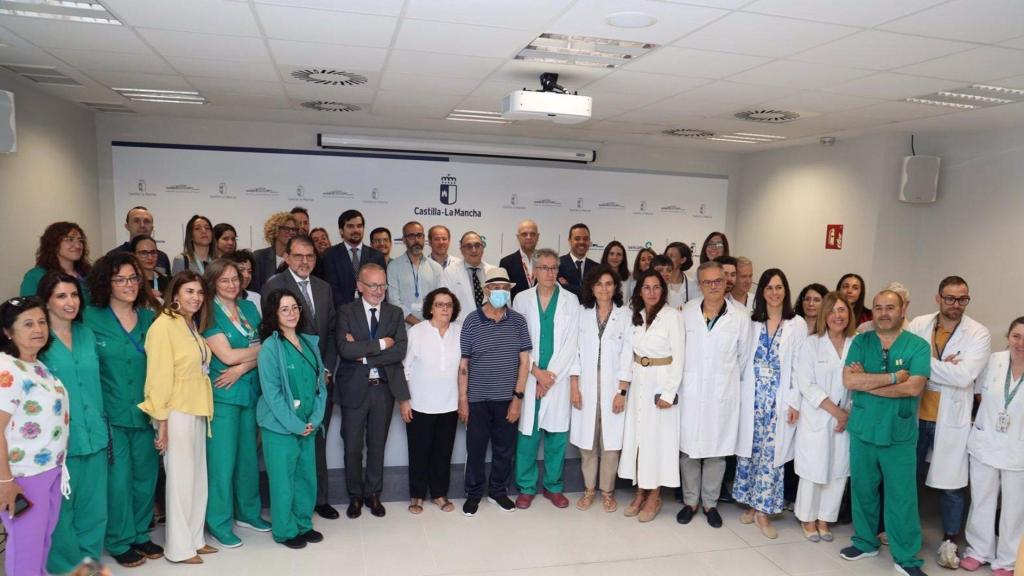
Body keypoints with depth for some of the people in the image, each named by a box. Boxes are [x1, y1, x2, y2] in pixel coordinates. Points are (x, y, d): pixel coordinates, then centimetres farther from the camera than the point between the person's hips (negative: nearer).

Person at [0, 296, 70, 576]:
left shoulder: (40, 365, 7)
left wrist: (60, 466, 14)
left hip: (51, 470, 8)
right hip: (24, 476, -8)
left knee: (43, 541, 20)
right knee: (26, 548, 5)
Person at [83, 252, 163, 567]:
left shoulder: (149, 318, 7)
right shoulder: (91, 319, -4)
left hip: (145, 412, 4)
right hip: (110, 415, -4)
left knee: (145, 476, 12)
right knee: (118, 479, 3)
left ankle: (140, 534, 29)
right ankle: (120, 541, 21)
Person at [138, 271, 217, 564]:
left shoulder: (193, 325, 11)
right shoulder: (164, 325, -13)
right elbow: (160, 376, -16)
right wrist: (162, 423, -16)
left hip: (198, 411, 8)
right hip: (177, 413, -8)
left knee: (198, 477, 14)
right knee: (181, 479, 3)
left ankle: (195, 539, 27)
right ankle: (179, 548, 16)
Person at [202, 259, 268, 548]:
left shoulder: (249, 308, 9)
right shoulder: (209, 313, -6)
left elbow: (263, 350, 4)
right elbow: (227, 355, -14)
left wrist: (241, 368, -13)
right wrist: (260, 348, -2)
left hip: (251, 390, 5)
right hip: (223, 394, -5)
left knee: (248, 454, 13)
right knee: (222, 458, 1)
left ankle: (248, 512, 27)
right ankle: (220, 523, 13)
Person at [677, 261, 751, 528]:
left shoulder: (740, 317, -5)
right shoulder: (688, 312, -1)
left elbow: (743, 356, 6)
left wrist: (730, 380, 13)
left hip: (723, 393, -1)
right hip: (691, 391, 1)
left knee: (717, 450, 8)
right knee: (689, 447, 7)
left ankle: (710, 502, 25)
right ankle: (690, 500, 23)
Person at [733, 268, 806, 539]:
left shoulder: (797, 325, 1)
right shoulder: (752, 322, 6)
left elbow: (799, 366, -2)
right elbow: (743, 360, 6)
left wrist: (794, 402, -6)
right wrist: (738, 394, 1)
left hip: (779, 399, -2)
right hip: (752, 396, 2)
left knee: (771, 454, 0)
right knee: (748, 450, 6)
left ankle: (763, 511, 10)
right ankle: (751, 505, 20)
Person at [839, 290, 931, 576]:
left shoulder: (918, 345, -4)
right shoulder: (860, 342, 1)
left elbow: (914, 387, -17)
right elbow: (849, 380, -11)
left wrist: (866, 382, -13)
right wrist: (893, 377, -16)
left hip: (900, 434, -2)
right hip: (862, 430, 2)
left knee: (902, 497, 3)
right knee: (863, 489, 14)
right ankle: (865, 542, 31)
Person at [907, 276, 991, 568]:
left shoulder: (979, 334, -8)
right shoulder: (917, 325, -1)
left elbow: (964, 376, -20)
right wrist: (943, 367, -19)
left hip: (950, 420, -2)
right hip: (915, 415, 2)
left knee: (951, 484, 6)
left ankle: (949, 541, 24)